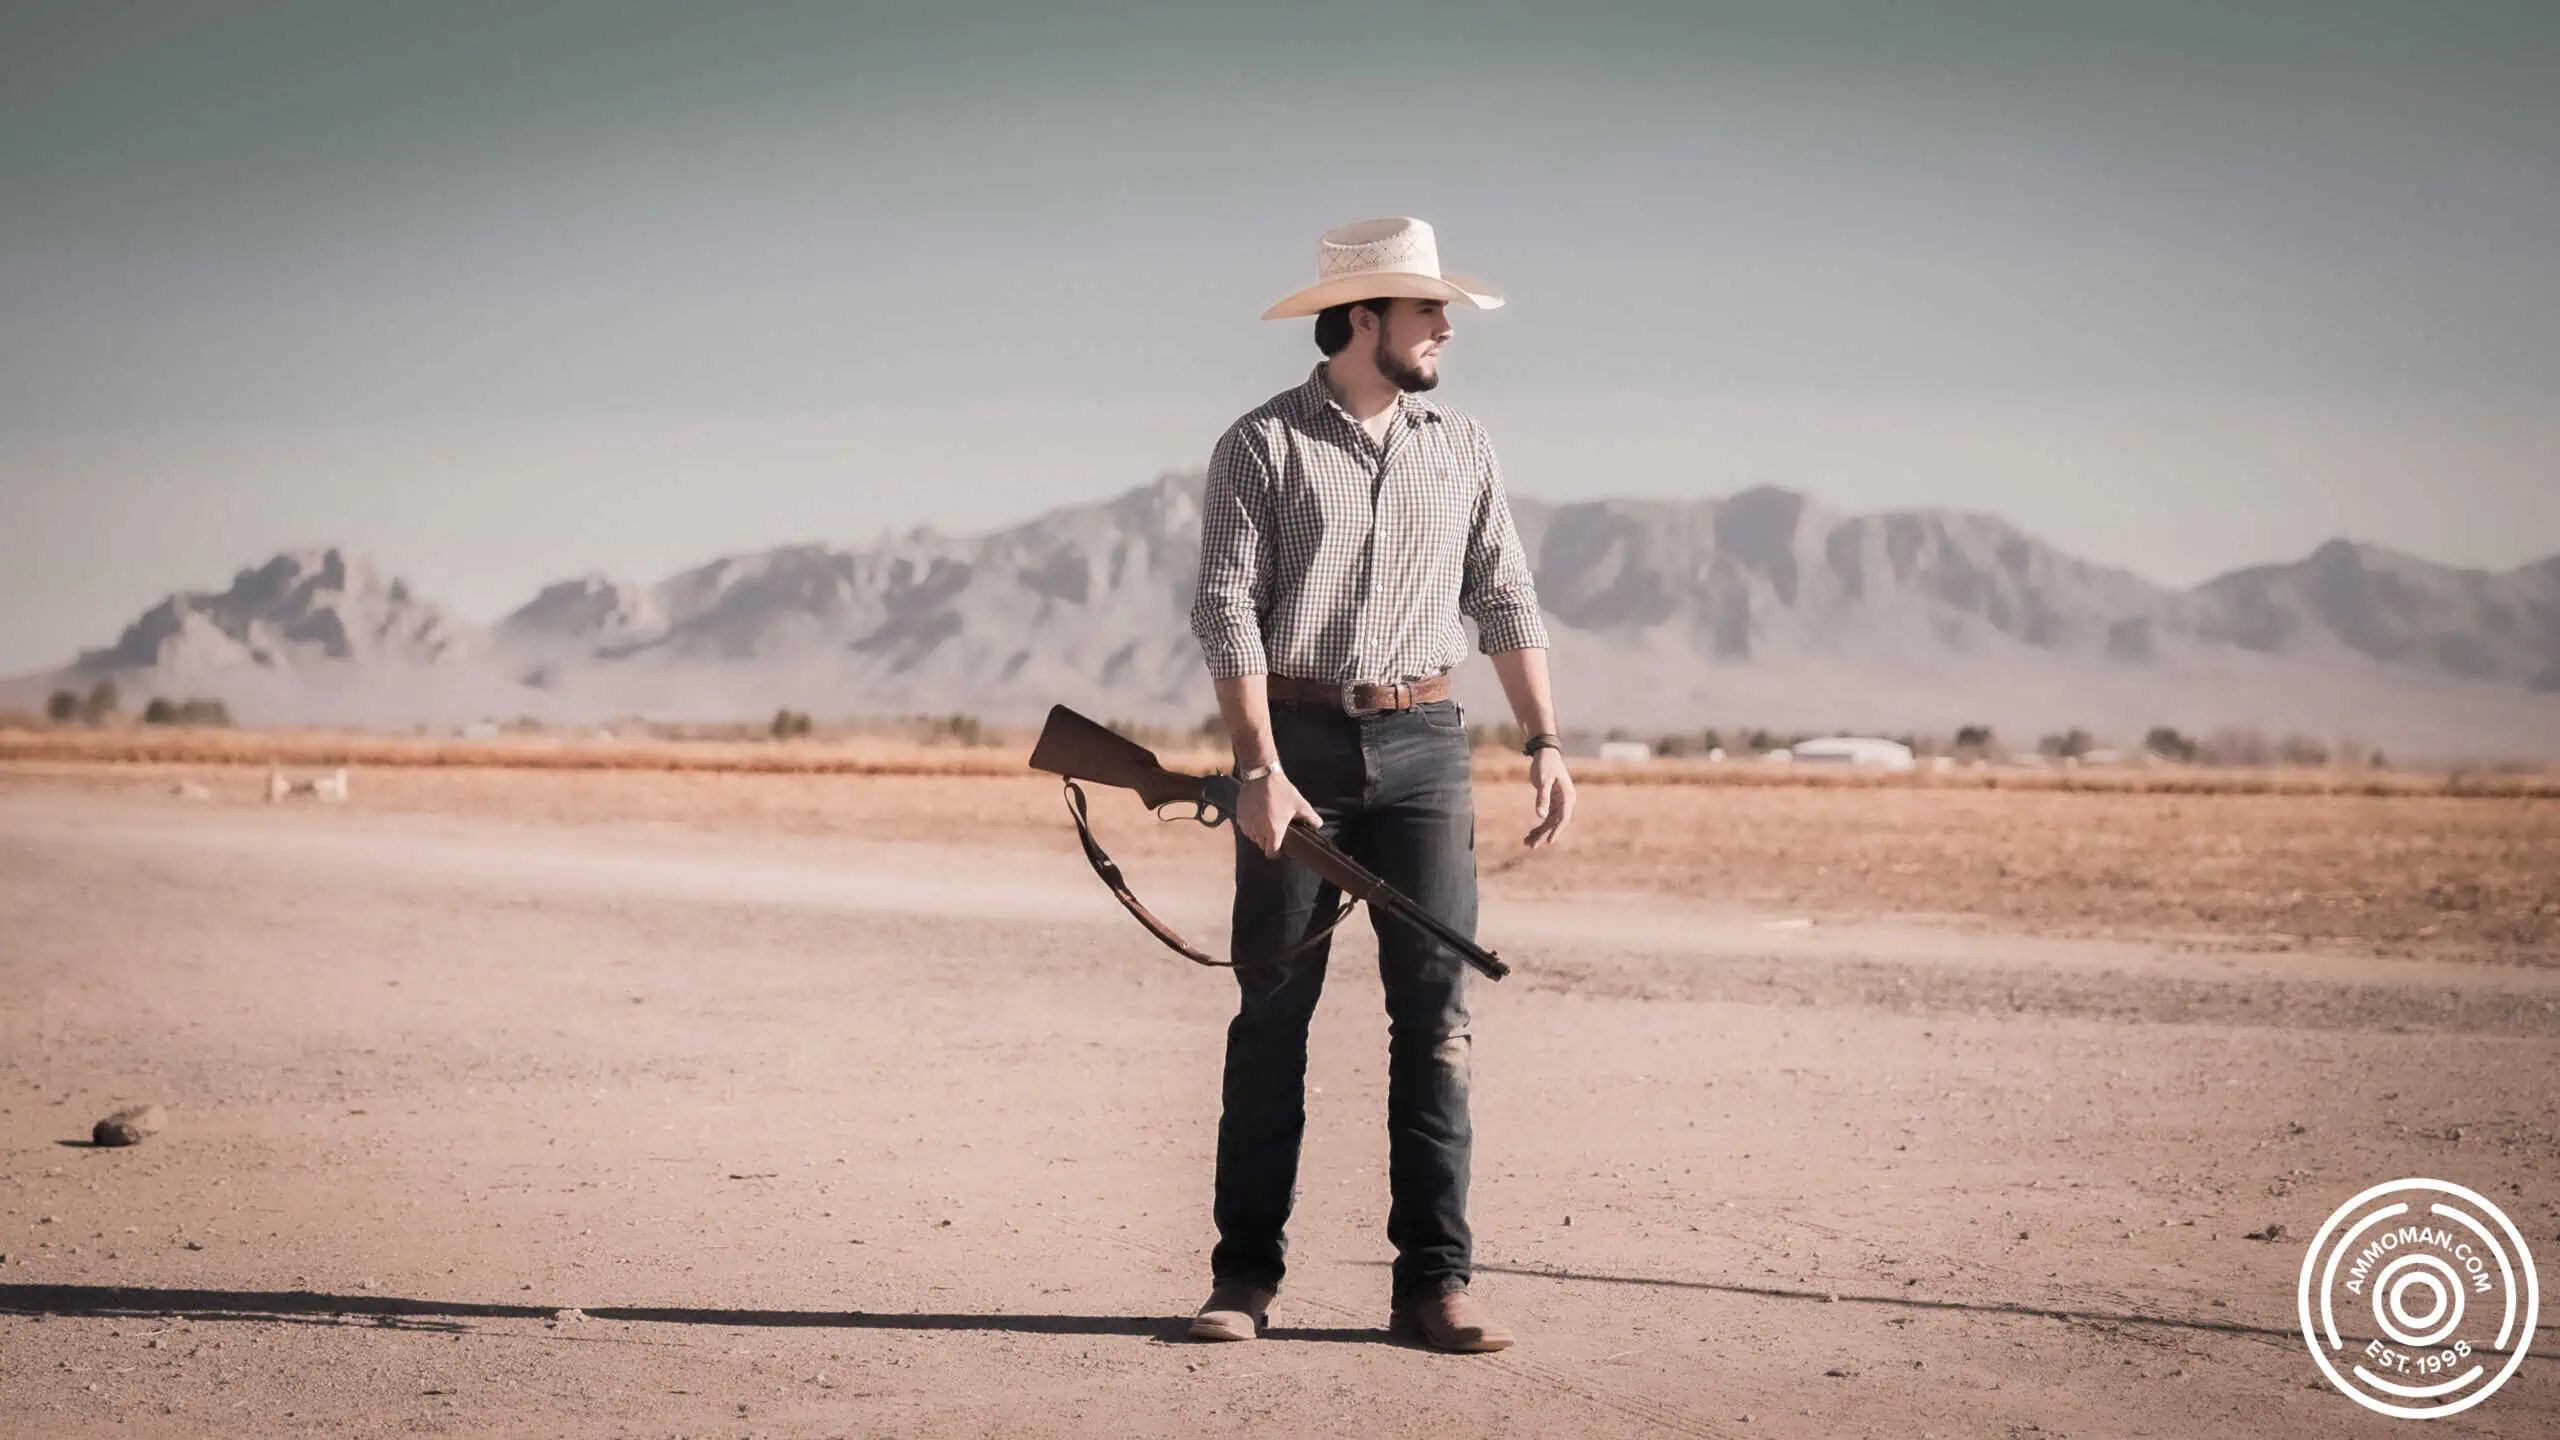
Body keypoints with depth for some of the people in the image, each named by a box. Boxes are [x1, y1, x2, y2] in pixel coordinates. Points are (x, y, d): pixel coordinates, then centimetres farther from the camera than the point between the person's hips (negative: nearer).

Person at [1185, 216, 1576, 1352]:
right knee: (1273, 1011, 2)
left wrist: (1546, 743, 4)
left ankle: (1434, 1281, 0)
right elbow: (1227, 609, -7)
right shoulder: (1263, 447, 0)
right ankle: (1245, 1274, 9)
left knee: (1436, 1009, -3)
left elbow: (1505, 601, 14)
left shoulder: (1460, 448, 12)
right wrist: (1260, 768, -17)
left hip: (1422, 746, 3)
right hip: (1298, 744, -3)